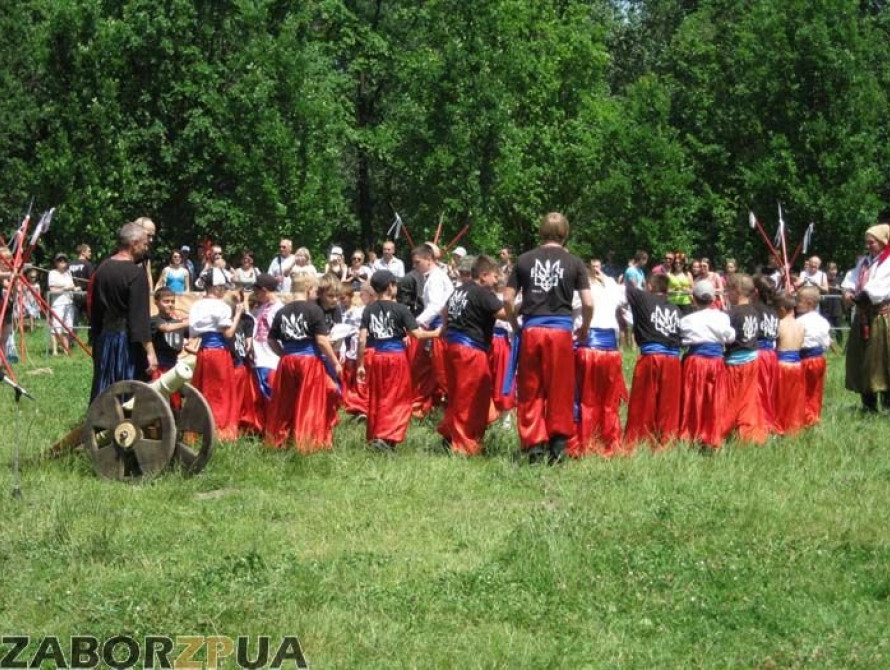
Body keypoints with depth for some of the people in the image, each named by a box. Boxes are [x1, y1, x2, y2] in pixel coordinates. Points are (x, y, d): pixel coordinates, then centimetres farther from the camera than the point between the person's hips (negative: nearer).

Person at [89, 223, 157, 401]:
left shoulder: (102, 269, 8)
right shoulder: (136, 273, -14)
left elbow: (94, 309, 14)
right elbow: (140, 316, -18)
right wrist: (150, 351, -18)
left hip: (104, 339, 7)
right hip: (128, 343, -7)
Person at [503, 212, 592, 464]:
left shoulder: (524, 260, 7)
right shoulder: (574, 263, 3)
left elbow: (508, 299, 5)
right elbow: (588, 303, -1)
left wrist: (516, 326, 19)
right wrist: (584, 329, 15)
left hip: (530, 331, 1)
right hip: (561, 331, -1)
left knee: (530, 393, 7)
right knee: (559, 393, 7)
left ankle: (534, 445, 6)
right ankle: (558, 442, 6)